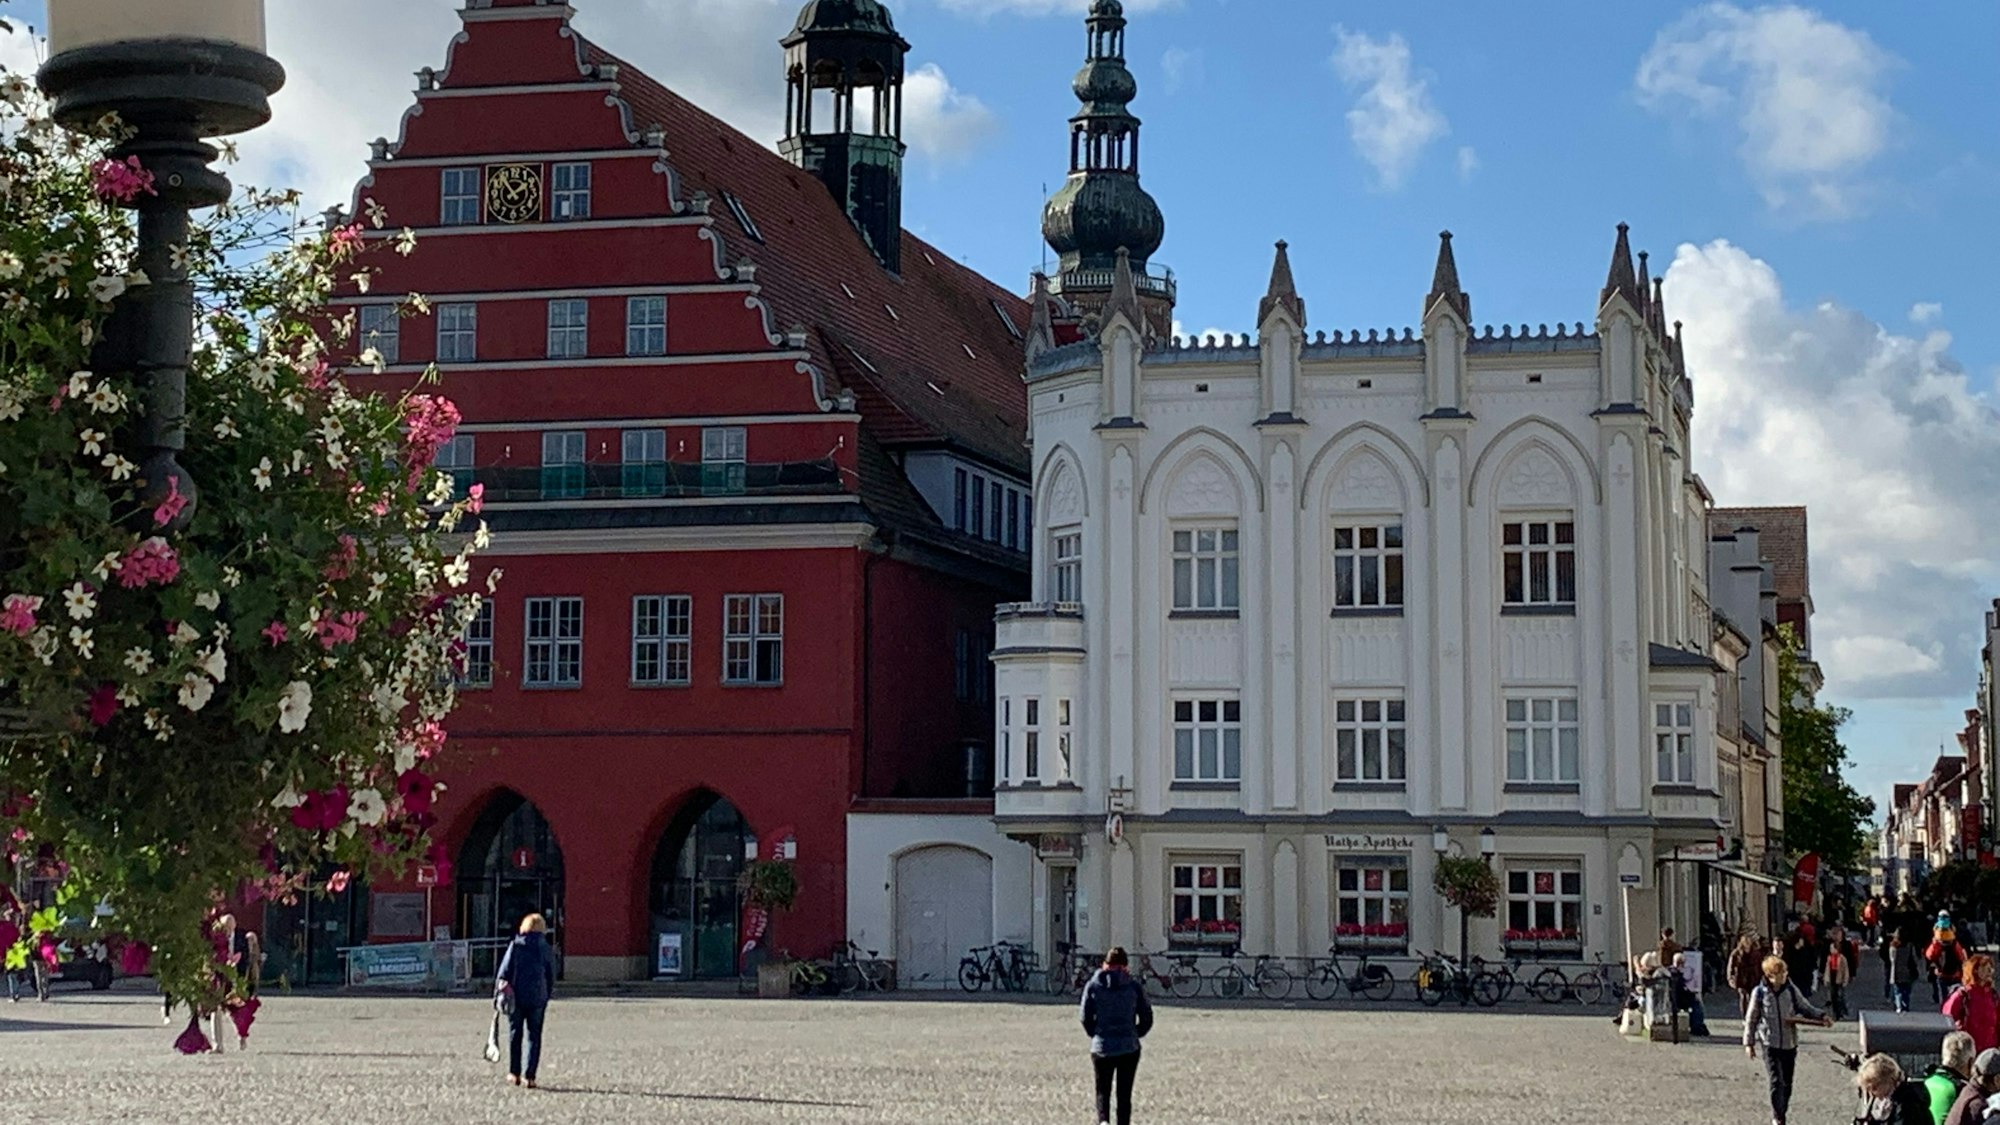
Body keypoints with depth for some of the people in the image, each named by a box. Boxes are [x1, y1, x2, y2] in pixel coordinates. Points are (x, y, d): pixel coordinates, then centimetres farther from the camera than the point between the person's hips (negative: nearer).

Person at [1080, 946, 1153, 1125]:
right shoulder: (1134, 987, -3)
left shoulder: (1093, 986, -2)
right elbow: (1147, 1018, 0)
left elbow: (1086, 1018, -1)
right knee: (1124, 1094, 11)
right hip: (1129, 1049, 0)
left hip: (1101, 1048, 0)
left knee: (1103, 1092, 11)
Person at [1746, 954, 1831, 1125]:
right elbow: (1751, 1020, 0)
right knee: (1776, 1081, -11)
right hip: (1770, 1044, -3)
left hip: (1790, 1043, 3)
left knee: (1787, 1083, 10)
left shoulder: (1791, 990, -2)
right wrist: (1748, 1042, 2)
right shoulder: (1759, 993, -8)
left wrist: (1821, 1016, -12)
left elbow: (1805, 1008, 6)